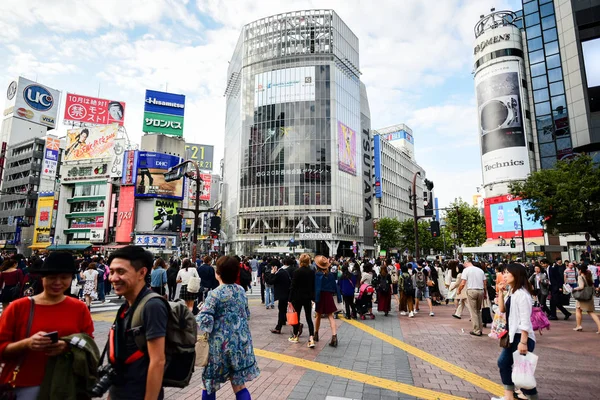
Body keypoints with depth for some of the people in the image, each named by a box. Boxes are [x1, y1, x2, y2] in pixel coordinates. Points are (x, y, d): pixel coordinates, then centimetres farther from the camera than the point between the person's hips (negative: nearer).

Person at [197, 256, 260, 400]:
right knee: (239, 385, 13)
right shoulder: (241, 290, 3)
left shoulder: (214, 294, -14)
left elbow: (205, 322, -20)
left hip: (221, 344, -5)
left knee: (210, 385, 16)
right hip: (242, 342, 5)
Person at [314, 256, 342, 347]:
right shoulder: (331, 274, 0)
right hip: (329, 296, 2)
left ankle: (316, 335, 32)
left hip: (321, 296, -2)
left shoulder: (317, 274, -12)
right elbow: (335, 286, 3)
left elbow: (317, 288, -18)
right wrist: (339, 297, 8)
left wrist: (316, 298, -17)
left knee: (318, 316, 16)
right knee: (330, 317, 2)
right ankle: (334, 336, -15)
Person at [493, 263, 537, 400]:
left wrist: (523, 342, -24)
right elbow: (502, 309, 9)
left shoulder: (521, 294, -19)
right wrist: (500, 292, 3)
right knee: (503, 362, 16)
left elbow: (525, 320, -22)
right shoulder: (512, 293, 10)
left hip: (522, 337, -10)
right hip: (513, 336, 10)